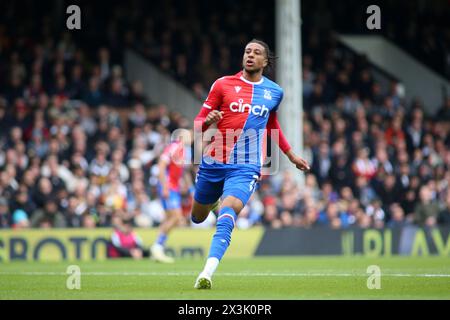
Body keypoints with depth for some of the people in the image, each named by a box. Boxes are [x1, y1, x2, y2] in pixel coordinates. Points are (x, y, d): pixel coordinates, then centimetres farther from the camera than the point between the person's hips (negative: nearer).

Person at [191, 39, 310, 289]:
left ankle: (207, 274, -35)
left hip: (246, 168, -1)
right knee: (198, 218, 17)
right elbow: (198, 123, 2)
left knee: (227, 216, -26)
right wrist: (208, 121, -22)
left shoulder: (274, 92, 8)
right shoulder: (223, 84, 0)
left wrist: (291, 155, 30)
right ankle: (213, 202, 55)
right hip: (213, 162, 1)